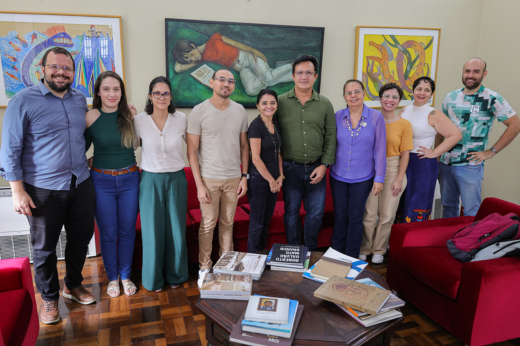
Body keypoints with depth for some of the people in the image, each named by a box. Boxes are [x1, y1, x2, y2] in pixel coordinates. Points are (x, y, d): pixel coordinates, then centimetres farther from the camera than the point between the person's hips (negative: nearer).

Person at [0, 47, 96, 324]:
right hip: (43, 190, -5)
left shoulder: (80, 100, 7)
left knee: (81, 239, 16)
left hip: (81, 185, 5)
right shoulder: (23, 101, -10)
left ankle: (73, 285, 40)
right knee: (45, 248, 10)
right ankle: (49, 298, 31)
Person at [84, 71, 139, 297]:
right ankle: (112, 277, 30)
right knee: (108, 233, 9)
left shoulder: (130, 115, -3)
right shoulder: (90, 117, -8)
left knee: (127, 230, 11)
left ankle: (125, 275, 31)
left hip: (129, 179, 2)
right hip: (102, 181, -1)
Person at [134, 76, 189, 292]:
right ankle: (154, 278, 28)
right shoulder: (139, 120, -6)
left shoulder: (181, 119, -3)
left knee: (176, 229, 10)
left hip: (176, 179, 1)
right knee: (153, 230, 6)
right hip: (151, 180, -1)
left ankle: (175, 275, 32)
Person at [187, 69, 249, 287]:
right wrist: (199, 184, -11)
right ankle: (204, 268, 20)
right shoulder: (199, 111, -7)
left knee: (227, 223, 12)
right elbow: (192, 151, -7)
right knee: (208, 224, 3)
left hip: (233, 178, 3)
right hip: (209, 178, -3)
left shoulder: (240, 111, 4)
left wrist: (244, 176, 5)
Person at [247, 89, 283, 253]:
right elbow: (255, 158, -18)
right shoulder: (256, 126, -15)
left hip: (273, 179, 7)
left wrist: (280, 176, 5)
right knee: (257, 222, 3)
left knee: (266, 220, 17)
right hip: (258, 179, -7)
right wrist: (271, 180, -12)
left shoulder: (276, 124, 9)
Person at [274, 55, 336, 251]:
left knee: (316, 213, 9)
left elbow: (331, 136, 5)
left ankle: (310, 252, 29)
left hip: (316, 168, 2)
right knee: (291, 212, 10)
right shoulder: (281, 102, -1)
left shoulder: (325, 104, 4)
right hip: (291, 167, -1)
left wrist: (324, 165, -3)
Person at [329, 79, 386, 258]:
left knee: (355, 217, 7)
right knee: (340, 215, 11)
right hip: (338, 176, 2)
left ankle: (351, 259, 22)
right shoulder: (338, 116, -1)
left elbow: (380, 149, -5)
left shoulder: (376, 117, -6)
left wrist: (379, 177, -6)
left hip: (362, 178, -2)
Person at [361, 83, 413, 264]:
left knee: (386, 215, 8)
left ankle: (379, 250, 26)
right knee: (369, 214, 3)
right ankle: (364, 250, 21)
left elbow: (405, 153, -1)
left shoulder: (404, 124, -1)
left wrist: (399, 178, -6)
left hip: (393, 170, 0)